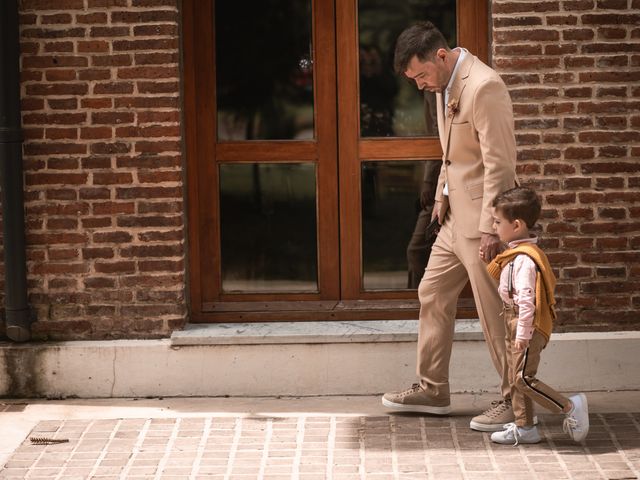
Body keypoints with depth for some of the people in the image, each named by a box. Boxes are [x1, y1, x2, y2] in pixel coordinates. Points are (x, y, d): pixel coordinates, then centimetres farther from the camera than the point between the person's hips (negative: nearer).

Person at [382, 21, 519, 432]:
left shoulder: (484, 87, -21)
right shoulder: (446, 86, 9)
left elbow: (499, 163, -22)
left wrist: (490, 227, -22)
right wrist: (442, 196, 15)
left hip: (481, 218, -10)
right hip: (456, 217, 10)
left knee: (495, 312, -2)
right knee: (433, 294, 16)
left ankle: (514, 400, 9)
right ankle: (433, 390, 26)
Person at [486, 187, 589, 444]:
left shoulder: (524, 259, -22)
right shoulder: (518, 253, 10)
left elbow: (527, 300, -25)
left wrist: (523, 334, -24)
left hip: (527, 326, -10)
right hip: (514, 326, 10)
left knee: (524, 378, -11)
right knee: (516, 378, 13)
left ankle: (571, 407, -4)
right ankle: (524, 428, 20)